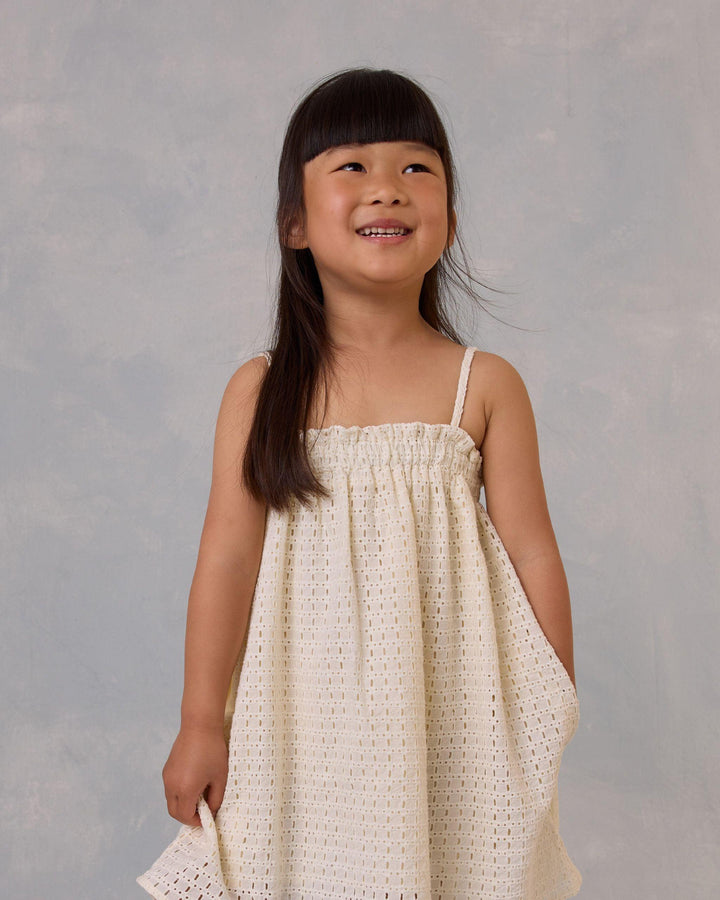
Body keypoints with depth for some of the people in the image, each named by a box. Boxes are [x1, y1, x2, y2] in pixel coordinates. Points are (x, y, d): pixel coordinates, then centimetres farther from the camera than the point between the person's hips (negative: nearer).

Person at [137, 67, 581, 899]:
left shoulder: (486, 385, -3)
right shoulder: (261, 390, -3)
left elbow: (530, 556, 0)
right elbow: (226, 559, -2)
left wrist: (553, 719, 3)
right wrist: (201, 722, 0)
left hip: (453, 714, 0)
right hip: (307, 714, 0)